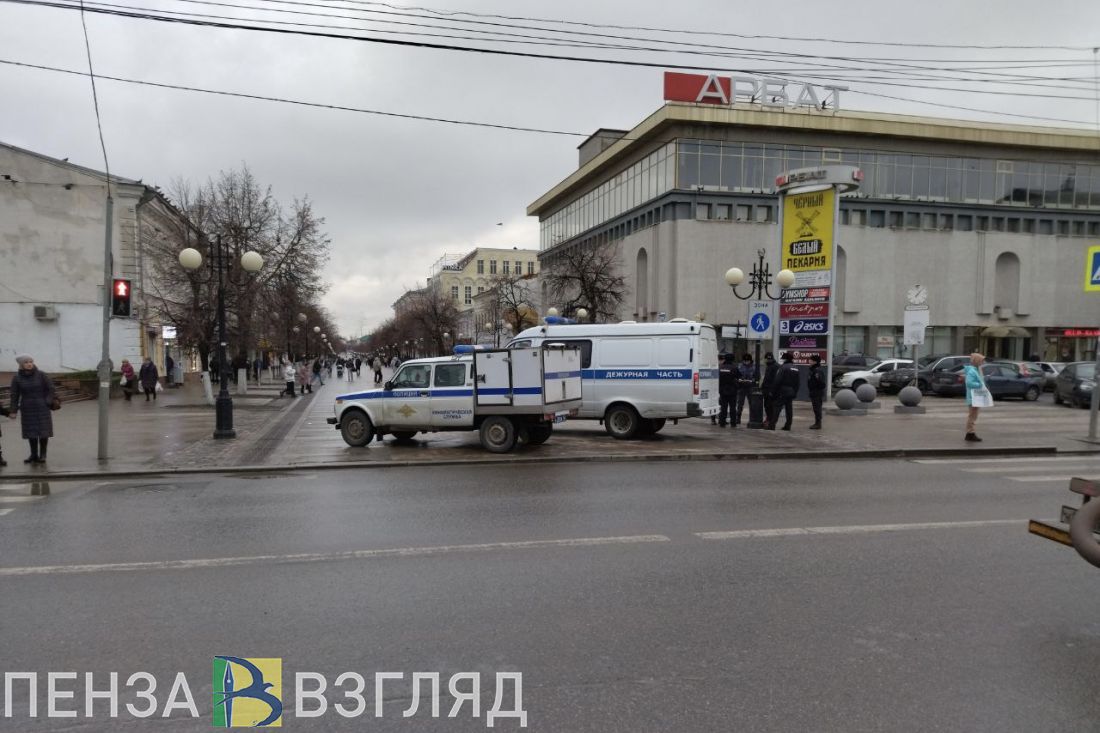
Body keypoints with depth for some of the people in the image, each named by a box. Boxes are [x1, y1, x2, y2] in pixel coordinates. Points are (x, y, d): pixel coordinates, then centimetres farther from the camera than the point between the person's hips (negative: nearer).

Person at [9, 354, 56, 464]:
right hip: (27, 409, 1)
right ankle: (33, 454, 17)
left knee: (43, 431, 0)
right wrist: (13, 411, -5)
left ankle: (42, 454, 10)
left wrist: (48, 402, -11)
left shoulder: (41, 375, -6)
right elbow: (15, 395, -1)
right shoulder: (16, 378, -3)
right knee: (31, 432, 6)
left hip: (42, 408, -1)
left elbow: (51, 389, -2)